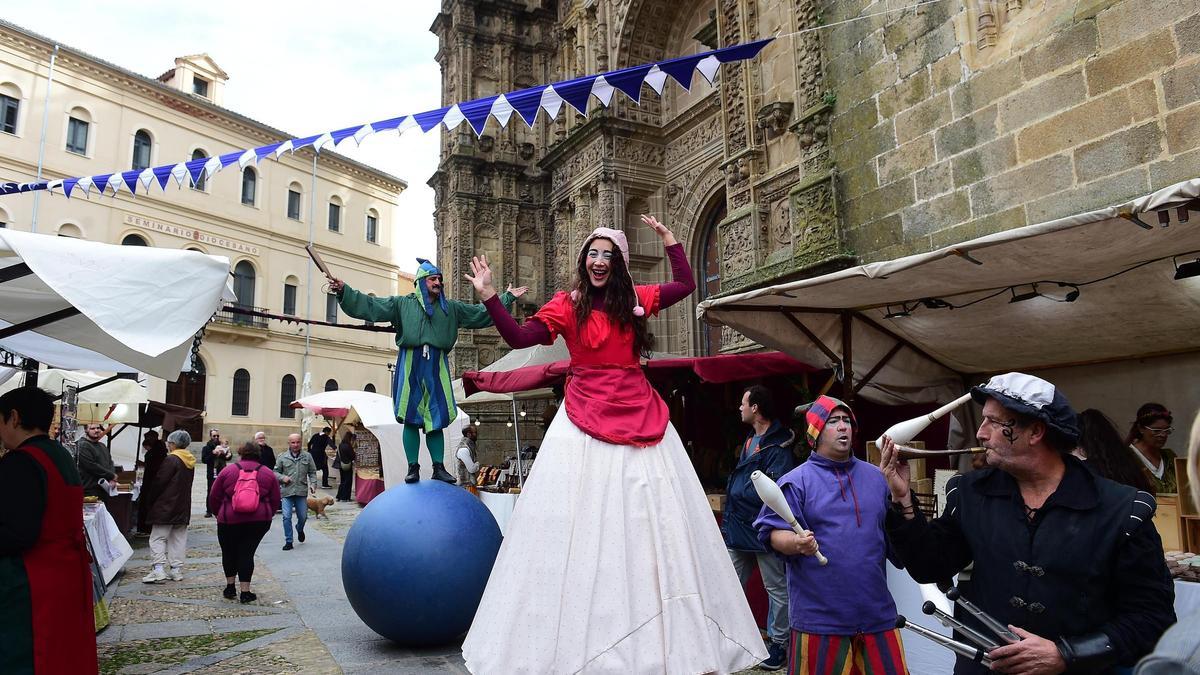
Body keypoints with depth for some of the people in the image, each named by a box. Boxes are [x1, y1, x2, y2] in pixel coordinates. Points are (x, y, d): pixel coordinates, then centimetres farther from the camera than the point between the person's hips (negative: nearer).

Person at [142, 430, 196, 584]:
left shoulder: (171, 460, -15)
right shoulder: (190, 461, 10)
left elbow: (159, 482, -15)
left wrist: (151, 499, 0)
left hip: (166, 507, -8)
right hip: (183, 507, 8)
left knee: (158, 538, -2)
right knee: (179, 539, 11)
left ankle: (159, 570, -9)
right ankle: (177, 570, 11)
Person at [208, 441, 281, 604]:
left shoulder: (227, 471, 2)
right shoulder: (268, 473, 6)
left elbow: (214, 497, 7)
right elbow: (275, 500, 9)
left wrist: (218, 514, 23)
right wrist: (266, 515, 23)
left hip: (229, 520, -1)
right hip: (260, 521, 1)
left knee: (229, 552, 17)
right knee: (247, 553, 5)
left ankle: (230, 587, 25)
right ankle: (245, 592, 4)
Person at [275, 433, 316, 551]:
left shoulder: (307, 457, 6)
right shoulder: (282, 457, 3)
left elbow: (312, 472, 10)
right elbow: (276, 472, 9)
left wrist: (313, 484, -3)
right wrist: (282, 477, -10)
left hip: (302, 492, 1)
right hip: (287, 492, -1)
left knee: (303, 516, 9)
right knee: (287, 517, -7)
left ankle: (300, 530, 43)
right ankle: (288, 541, 4)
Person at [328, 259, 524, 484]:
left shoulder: (451, 308, 18)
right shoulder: (402, 303, 11)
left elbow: (482, 313, 22)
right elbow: (369, 305, 5)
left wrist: (507, 298, 22)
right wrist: (344, 290, -4)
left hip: (436, 366, 2)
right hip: (410, 365, -2)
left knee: (437, 419, 2)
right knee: (410, 419, -2)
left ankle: (439, 468, 7)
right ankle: (413, 468, 4)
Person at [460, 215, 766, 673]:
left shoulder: (635, 298, 10)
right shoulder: (567, 304, 1)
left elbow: (686, 284, 21)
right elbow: (519, 338, -5)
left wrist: (668, 238, 22)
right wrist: (488, 296, -12)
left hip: (640, 415, 3)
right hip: (586, 418, -3)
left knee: (655, 519, 5)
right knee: (582, 523, -2)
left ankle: (658, 638, 19)